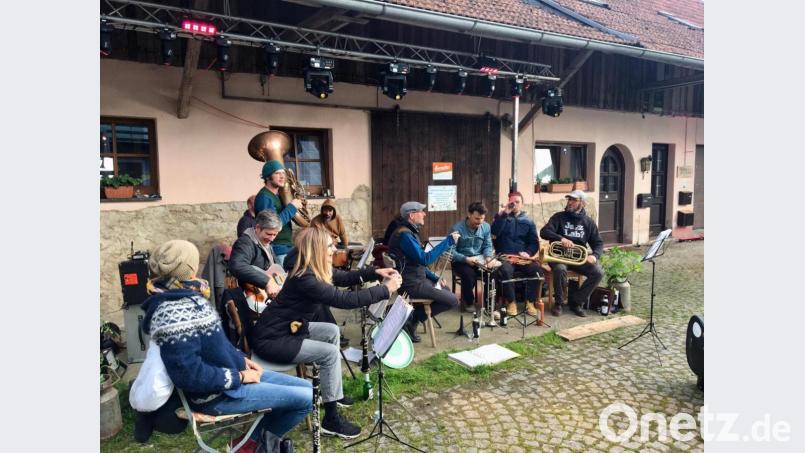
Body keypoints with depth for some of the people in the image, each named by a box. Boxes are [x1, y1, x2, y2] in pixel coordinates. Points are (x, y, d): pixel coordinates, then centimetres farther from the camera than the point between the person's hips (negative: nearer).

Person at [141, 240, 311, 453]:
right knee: (307, 398, -8)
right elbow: (189, 374, -29)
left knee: (307, 388, 9)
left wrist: (241, 358, 6)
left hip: (232, 373, 10)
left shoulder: (185, 296, 4)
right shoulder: (173, 313, -26)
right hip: (218, 395, -9)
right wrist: (239, 377, -19)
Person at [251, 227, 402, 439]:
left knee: (332, 331, 15)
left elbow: (344, 277, 14)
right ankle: (331, 419, -2)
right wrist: (385, 289, -25)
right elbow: (344, 299, -31)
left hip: (289, 328, 10)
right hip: (270, 340, -10)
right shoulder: (305, 278, -28)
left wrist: (375, 272, 0)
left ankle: (333, 393, 24)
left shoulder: (317, 270, 0)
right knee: (330, 353, -15)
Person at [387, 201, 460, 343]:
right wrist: (448, 241, -23)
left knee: (446, 290, 24)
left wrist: (435, 278, 10)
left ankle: (411, 315, 11)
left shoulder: (410, 231, 14)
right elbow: (425, 259, -27)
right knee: (453, 300, -10)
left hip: (416, 278, 10)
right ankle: (412, 318, -4)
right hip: (410, 283, -10)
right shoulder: (404, 234, -19)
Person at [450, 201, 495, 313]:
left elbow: (488, 246, 4)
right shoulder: (457, 228, -16)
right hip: (461, 261, -4)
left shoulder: (486, 227, -2)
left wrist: (488, 257, -18)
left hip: (479, 260, 4)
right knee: (469, 273, -34)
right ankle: (468, 302, -5)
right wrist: (466, 259, -27)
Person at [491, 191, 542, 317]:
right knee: (506, 270, -35)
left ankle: (530, 302, -13)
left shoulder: (528, 221, 15)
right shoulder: (501, 217, 10)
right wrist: (504, 214, -13)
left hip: (522, 258, 2)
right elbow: (494, 232, -11)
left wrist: (528, 252, -11)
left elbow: (534, 243, 10)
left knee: (536, 269, -26)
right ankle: (511, 302, -17)